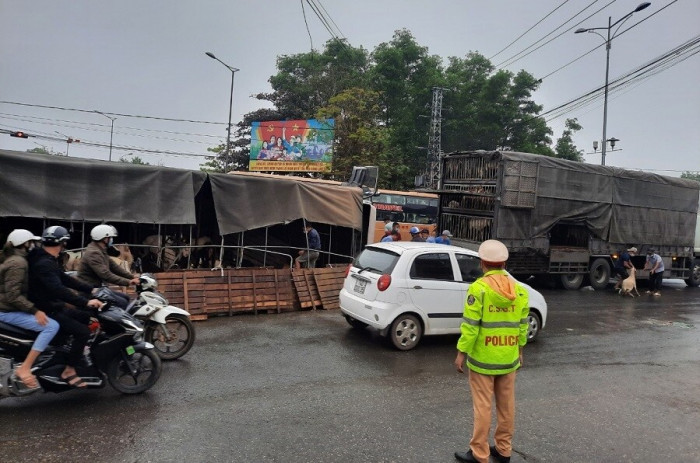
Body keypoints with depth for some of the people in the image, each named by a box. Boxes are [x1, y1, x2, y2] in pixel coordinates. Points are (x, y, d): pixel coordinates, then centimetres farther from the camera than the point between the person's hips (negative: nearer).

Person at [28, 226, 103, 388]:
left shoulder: (47, 260, 10)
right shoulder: (44, 264, -25)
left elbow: (65, 279, 14)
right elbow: (58, 289, -37)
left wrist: (91, 289, 8)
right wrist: (85, 302, -41)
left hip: (53, 306, 11)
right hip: (46, 312, -11)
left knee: (85, 316, 20)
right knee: (83, 331, -18)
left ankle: (76, 351, 30)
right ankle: (69, 371, -10)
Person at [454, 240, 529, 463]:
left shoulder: (479, 288, -16)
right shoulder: (519, 290, 1)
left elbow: (470, 325, -17)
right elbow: (522, 325, 8)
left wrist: (461, 353, -8)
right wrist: (520, 350, 20)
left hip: (483, 358, -5)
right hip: (509, 358, 5)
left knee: (483, 406, 4)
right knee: (506, 405, 15)